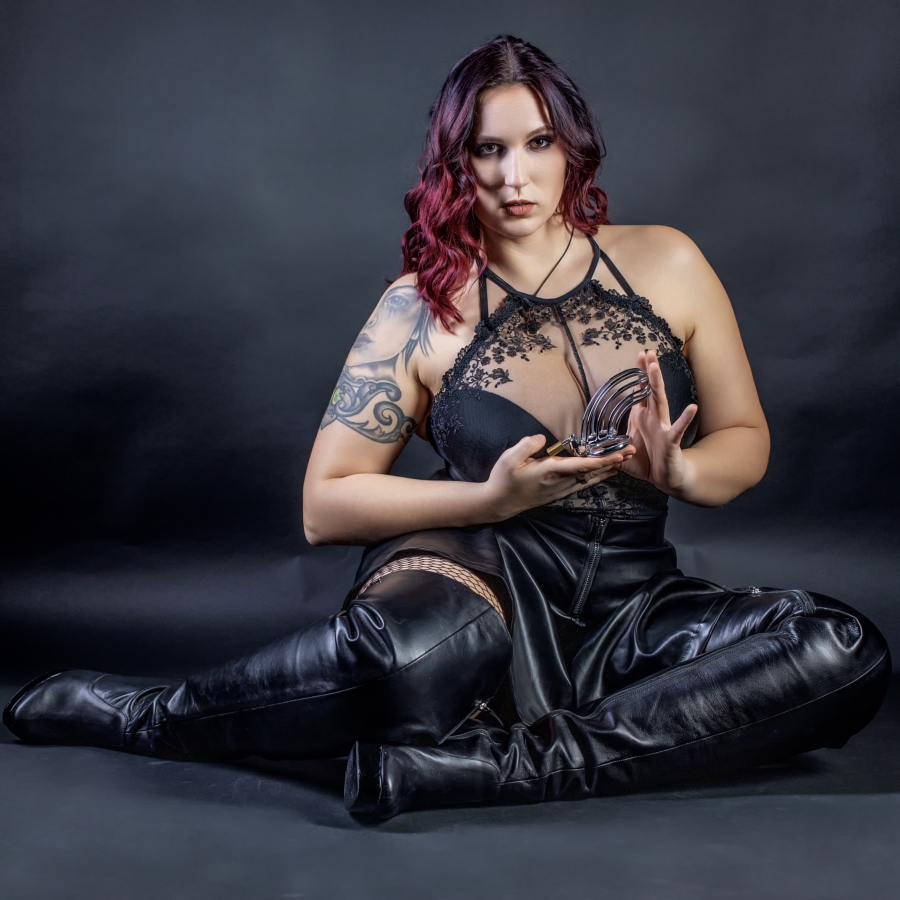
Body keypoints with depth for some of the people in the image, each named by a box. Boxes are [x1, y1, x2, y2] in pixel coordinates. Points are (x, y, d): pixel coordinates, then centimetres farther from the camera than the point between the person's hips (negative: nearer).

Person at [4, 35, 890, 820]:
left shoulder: (663, 263, 6)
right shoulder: (423, 307, 0)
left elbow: (746, 441, 12)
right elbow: (324, 505, -1)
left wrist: (676, 470, -12)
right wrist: (493, 497, -15)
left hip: (631, 599, 4)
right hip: (481, 568, -3)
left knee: (846, 651, -24)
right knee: (419, 645, -40)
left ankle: (490, 762, -30)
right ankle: (153, 713, -10)